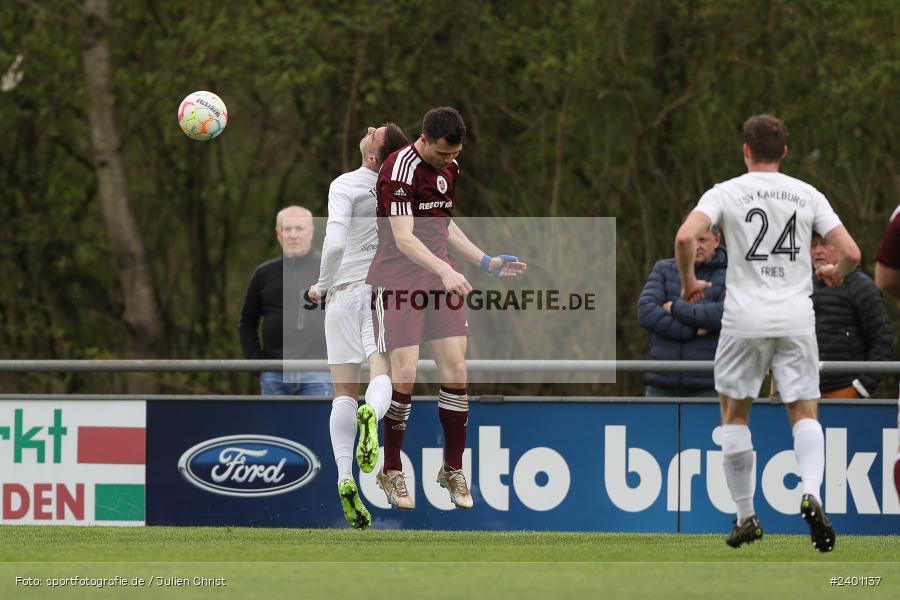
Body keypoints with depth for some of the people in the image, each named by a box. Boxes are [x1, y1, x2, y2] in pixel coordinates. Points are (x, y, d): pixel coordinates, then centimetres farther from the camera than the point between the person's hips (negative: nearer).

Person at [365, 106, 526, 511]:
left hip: (440, 278, 7)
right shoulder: (400, 169, -16)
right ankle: (391, 472, 5)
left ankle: (453, 470, 11)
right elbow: (403, 238, -24)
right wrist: (445, 270, -36)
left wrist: (486, 262, 19)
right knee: (405, 374, -11)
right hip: (397, 280, -7)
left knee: (455, 370, -1)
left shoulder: (449, 168, 10)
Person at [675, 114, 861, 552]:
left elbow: (685, 237, -15)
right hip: (796, 318, 1)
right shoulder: (807, 195, 6)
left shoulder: (726, 193, 0)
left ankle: (745, 516, 15)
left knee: (734, 414, 15)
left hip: (745, 318, -1)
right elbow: (851, 253, 2)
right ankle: (811, 494, -22)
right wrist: (835, 273, 25)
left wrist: (689, 282, 2)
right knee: (804, 413, 5)